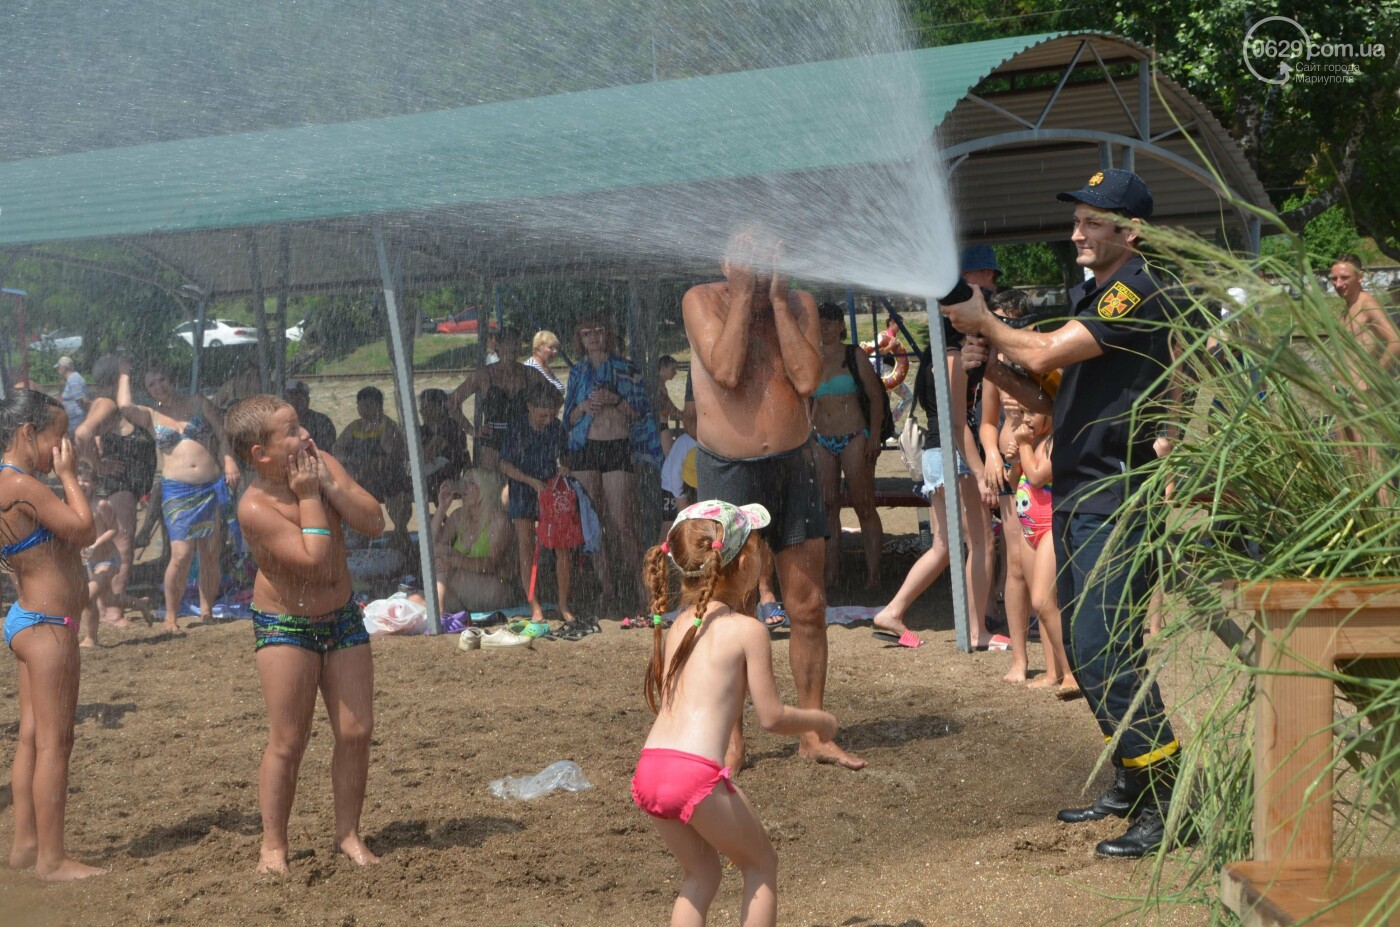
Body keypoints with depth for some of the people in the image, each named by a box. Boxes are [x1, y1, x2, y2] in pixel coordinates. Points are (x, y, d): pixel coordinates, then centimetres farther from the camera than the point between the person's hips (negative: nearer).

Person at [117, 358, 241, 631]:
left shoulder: (198, 404, 12)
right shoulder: (150, 416, 8)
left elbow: (223, 434, 10)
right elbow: (124, 405, -11)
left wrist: (229, 460, -6)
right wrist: (124, 373, 4)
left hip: (212, 488, 2)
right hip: (177, 492, -2)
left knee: (211, 554, 3)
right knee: (181, 554, -13)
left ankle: (206, 610, 16)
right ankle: (171, 615, 0)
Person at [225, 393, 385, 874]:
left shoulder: (323, 464, -4)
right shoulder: (255, 506, -22)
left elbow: (373, 522, -9)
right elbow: (315, 559, -29)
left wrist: (329, 484, -19)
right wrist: (309, 496, -24)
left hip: (342, 618, 6)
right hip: (285, 628, -6)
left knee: (356, 732, 4)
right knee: (288, 742, -4)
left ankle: (348, 832, 18)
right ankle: (273, 845, 10)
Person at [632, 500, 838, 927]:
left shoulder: (676, 626, 16)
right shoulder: (748, 630, -2)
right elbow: (772, 717, -1)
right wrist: (819, 721, 18)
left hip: (649, 769, 7)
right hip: (697, 774, -6)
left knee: (701, 871, 25)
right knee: (761, 864, 16)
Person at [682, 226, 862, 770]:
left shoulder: (799, 305, 1)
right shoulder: (702, 301, -6)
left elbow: (807, 380, -14)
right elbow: (727, 371, -21)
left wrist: (777, 300, -13)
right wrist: (744, 295, -17)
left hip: (794, 468, 3)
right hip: (728, 472, -3)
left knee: (809, 608, 5)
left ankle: (813, 734, 15)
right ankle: (730, 740, 10)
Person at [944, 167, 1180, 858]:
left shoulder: (1135, 294, -12)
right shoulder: (1090, 296, 18)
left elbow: (1047, 353, -22)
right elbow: (1052, 399, 18)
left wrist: (985, 324, -5)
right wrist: (989, 365, 2)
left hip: (1114, 497, -10)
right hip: (1074, 495, 10)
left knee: (1105, 652, -12)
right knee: (1083, 650, 13)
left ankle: (1168, 803, -4)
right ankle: (1133, 783, 24)